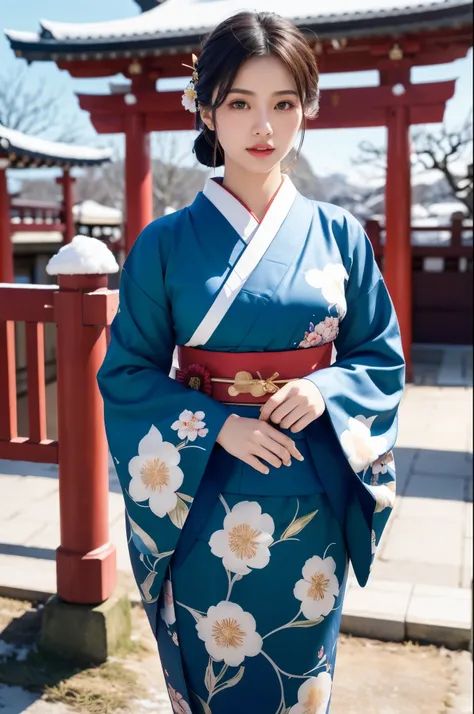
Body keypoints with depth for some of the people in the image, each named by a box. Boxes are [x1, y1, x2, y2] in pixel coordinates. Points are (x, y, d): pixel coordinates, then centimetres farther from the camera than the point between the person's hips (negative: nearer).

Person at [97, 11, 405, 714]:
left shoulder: (339, 234, -1)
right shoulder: (167, 243, -5)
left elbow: (383, 356, 5)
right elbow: (126, 373, -3)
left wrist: (327, 389, -15)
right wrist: (214, 425, -16)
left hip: (312, 501, 2)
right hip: (208, 500, -1)